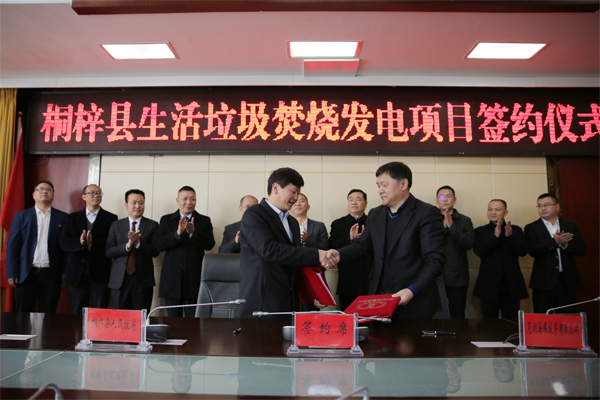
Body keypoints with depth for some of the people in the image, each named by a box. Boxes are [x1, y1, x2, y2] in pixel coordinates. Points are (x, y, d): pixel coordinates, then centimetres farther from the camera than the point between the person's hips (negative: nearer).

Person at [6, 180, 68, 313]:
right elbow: (12, 246, 4)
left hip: (51, 275, 0)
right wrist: (12, 273, -3)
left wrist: (65, 272, -4)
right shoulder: (21, 216, 8)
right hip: (26, 274, 0)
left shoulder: (62, 218, 7)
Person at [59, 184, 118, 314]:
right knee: (77, 313, 11)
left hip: (100, 275, -2)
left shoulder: (111, 218, 3)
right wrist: (80, 242, -20)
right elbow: (64, 243, -1)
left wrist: (93, 242, -23)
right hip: (77, 274, 2)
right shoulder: (73, 218, 11)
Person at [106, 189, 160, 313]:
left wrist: (138, 243, -19)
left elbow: (155, 251, -5)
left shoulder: (152, 225, 4)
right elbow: (108, 252, 0)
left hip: (143, 280, -1)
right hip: (120, 280, 2)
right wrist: (127, 246, -16)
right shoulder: (116, 225, 9)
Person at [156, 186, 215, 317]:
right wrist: (177, 233, -19)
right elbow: (159, 246, -4)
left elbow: (209, 245, -6)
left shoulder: (204, 221, 6)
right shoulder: (166, 220, 9)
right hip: (172, 279, 1)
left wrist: (193, 232, -21)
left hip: (194, 278, -1)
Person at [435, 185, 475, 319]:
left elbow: (469, 244, -4)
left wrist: (452, 226, -11)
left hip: (457, 277, 0)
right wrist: (443, 227, -14)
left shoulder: (464, 221, 9)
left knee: (457, 315, 2)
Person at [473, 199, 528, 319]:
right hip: (489, 286, -1)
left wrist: (510, 236, -20)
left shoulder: (516, 230, 9)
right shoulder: (480, 231, 5)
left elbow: (522, 252, -4)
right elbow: (479, 251, -11)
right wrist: (495, 236, -21)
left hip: (511, 286, 1)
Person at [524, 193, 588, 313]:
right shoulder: (531, 228, 3)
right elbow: (533, 251, -10)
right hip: (544, 282, -3)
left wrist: (565, 244, -14)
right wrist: (555, 241, -21)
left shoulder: (570, 227, 12)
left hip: (568, 281, 3)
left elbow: (583, 250, 4)